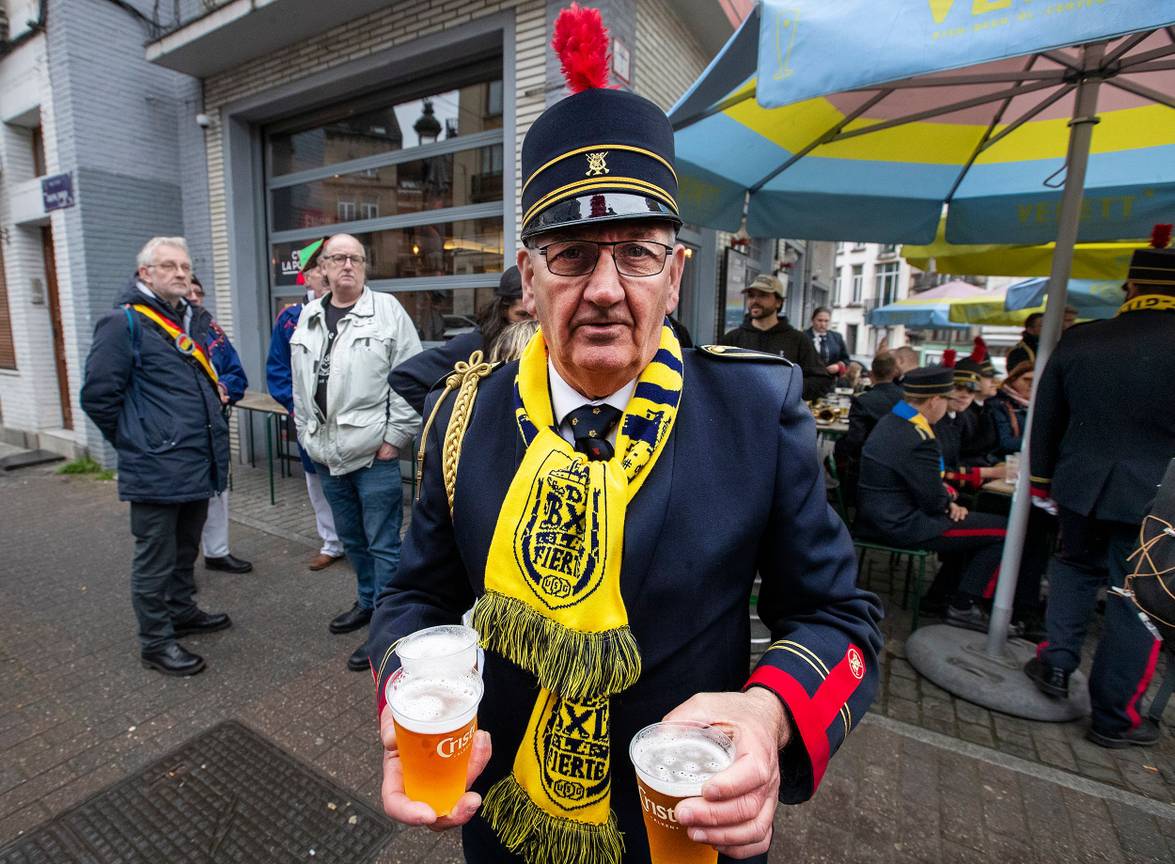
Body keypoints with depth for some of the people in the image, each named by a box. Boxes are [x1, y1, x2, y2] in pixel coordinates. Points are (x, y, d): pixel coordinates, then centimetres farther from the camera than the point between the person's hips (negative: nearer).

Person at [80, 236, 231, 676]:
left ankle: (182, 611, 39)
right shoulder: (124, 323, -12)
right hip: (156, 470, -8)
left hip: (199, 465, 8)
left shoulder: (193, 321, 13)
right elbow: (98, 395, -13)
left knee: (186, 549, 22)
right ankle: (155, 643, 20)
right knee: (155, 559, 6)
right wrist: (134, 441, -5)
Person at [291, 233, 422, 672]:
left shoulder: (387, 311, -6)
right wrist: (308, 436, 13)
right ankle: (367, 601, 41)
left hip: (375, 455, -6)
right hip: (327, 455, 7)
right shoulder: (308, 317, 12)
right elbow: (300, 386, 17)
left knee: (383, 545, 1)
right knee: (352, 538, 21)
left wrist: (394, 438, -12)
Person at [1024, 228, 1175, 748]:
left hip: (1080, 486, 3)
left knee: (1076, 566, 25)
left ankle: (1057, 663, 29)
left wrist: (1042, 475, 16)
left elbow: (1046, 417, 4)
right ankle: (1113, 717, 23)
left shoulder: (1078, 340, -4)